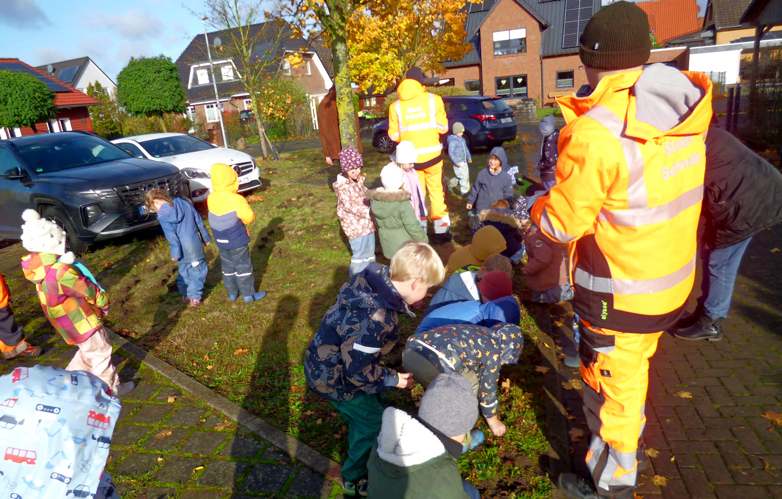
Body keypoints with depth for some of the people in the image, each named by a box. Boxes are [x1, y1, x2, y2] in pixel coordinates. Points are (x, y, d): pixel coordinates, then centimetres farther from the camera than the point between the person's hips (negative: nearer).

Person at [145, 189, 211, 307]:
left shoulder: (163, 218, -11)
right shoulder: (184, 204, 0)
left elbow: (172, 237, -13)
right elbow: (199, 222, 6)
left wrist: (175, 253, -5)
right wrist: (205, 238, 15)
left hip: (183, 251, -1)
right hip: (196, 247, 2)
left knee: (184, 271, 19)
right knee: (198, 271, 9)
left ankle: (185, 294, 31)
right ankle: (194, 297, 6)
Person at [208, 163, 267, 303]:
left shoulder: (211, 198, -6)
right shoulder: (237, 199, -23)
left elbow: (220, 212, 5)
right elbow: (249, 218, -14)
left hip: (221, 241, 6)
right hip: (237, 241, -6)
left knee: (228, 267, 18)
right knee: (243, 267, 6)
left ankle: (232, 293, 30)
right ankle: (248, 294, 15)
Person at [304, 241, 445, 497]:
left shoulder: (374, 277, -13)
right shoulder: (375, 318, -38)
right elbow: (357, 367, -28)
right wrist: (393, 379, -14)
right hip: (335, 378, -8)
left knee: (371, 404, 26)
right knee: (374, 423, 10)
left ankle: (360, 455, 51)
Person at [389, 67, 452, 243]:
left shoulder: (396, 106, -1)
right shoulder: (433, 100, -3)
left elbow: (394, 135, 0)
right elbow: (443, 127, -1)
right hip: (432, 154, -1)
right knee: (436, 191, 12)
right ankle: (441, 229, 15)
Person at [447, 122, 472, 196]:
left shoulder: (462, 139, 11)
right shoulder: (453, 141, -15)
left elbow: (466, 149, 23)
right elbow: (451, 152, -17)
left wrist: (469, 157, 15)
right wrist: (456, 162, -21)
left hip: (464, 162, 9)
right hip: (458, 163, -9)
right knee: (464, 176, -7)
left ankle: (451, 184, 33)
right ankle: (464, 191, 5)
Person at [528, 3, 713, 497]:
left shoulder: (597, 133, -28)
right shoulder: (684, 108, -4)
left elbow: (562, 223, -20)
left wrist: (538, 207, 0)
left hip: (620, 296, -8)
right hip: (671, 279, 8)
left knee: (612, 387, 13)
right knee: (632, 369, 29)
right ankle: (627, 447, 55)